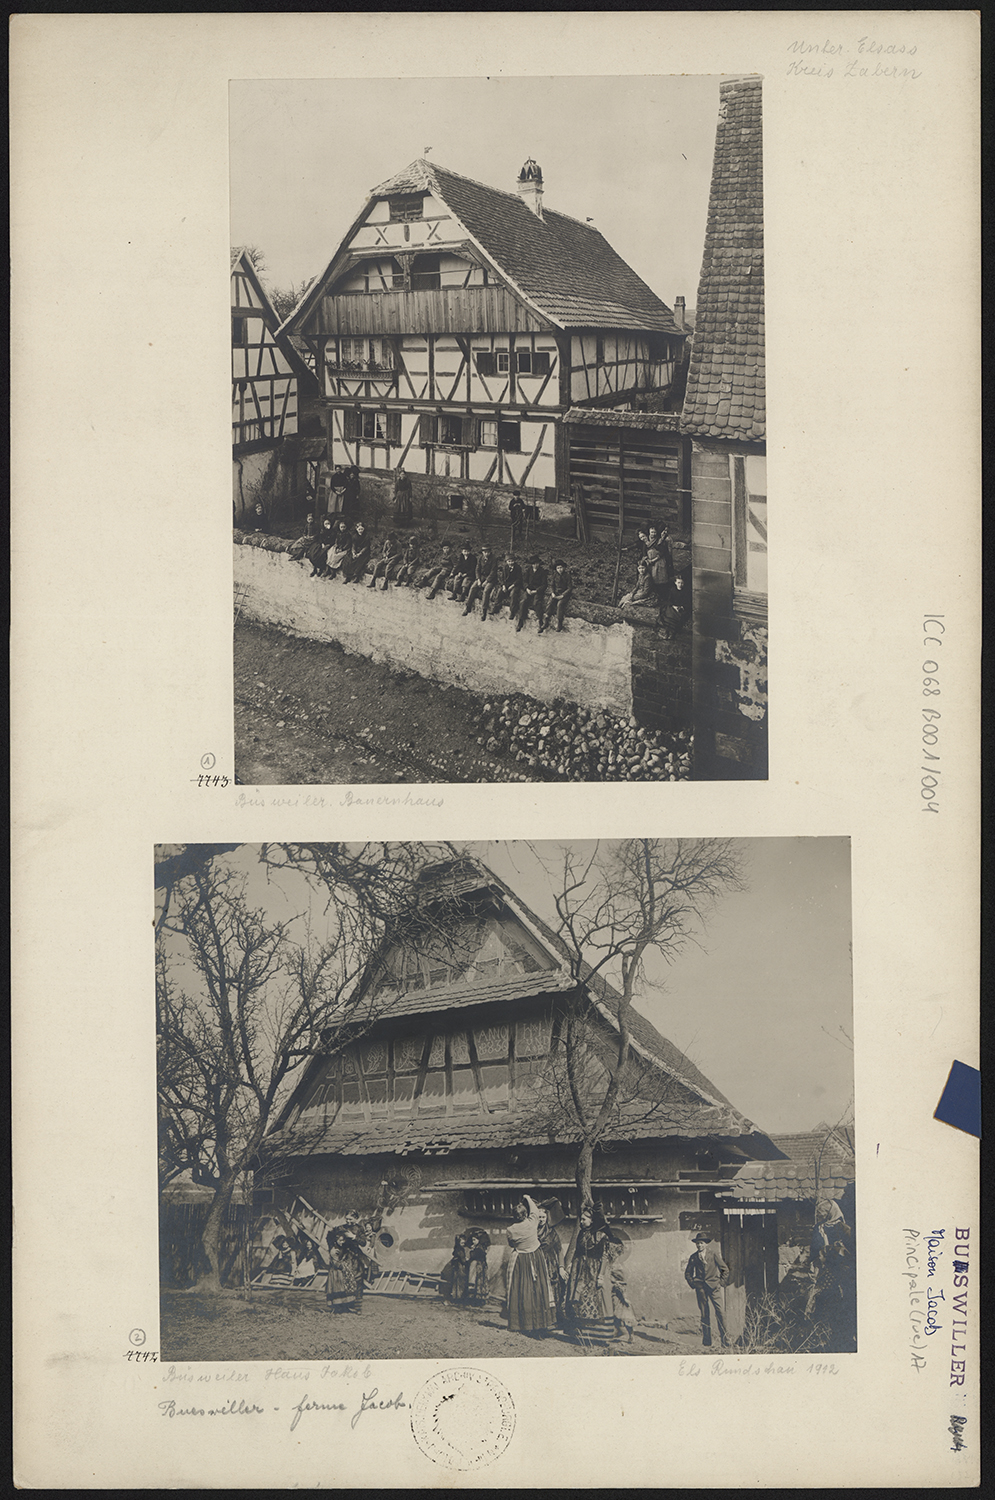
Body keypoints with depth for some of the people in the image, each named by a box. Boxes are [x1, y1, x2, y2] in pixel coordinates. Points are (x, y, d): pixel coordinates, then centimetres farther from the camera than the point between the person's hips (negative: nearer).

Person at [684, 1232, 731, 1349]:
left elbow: (725, 1270, 7)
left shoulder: (713, 1254, 2)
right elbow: (687, 1273, 19)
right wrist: (693, 1284, 7)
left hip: (713, 1286, -2)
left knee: (719, 1312, -10)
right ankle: (706, 1343, 6)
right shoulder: (694, 1257, 8)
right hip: (700, 1288, 2)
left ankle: (724, 1340, -3)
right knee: (704, 1314, 1)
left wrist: (721, 1283, 0)